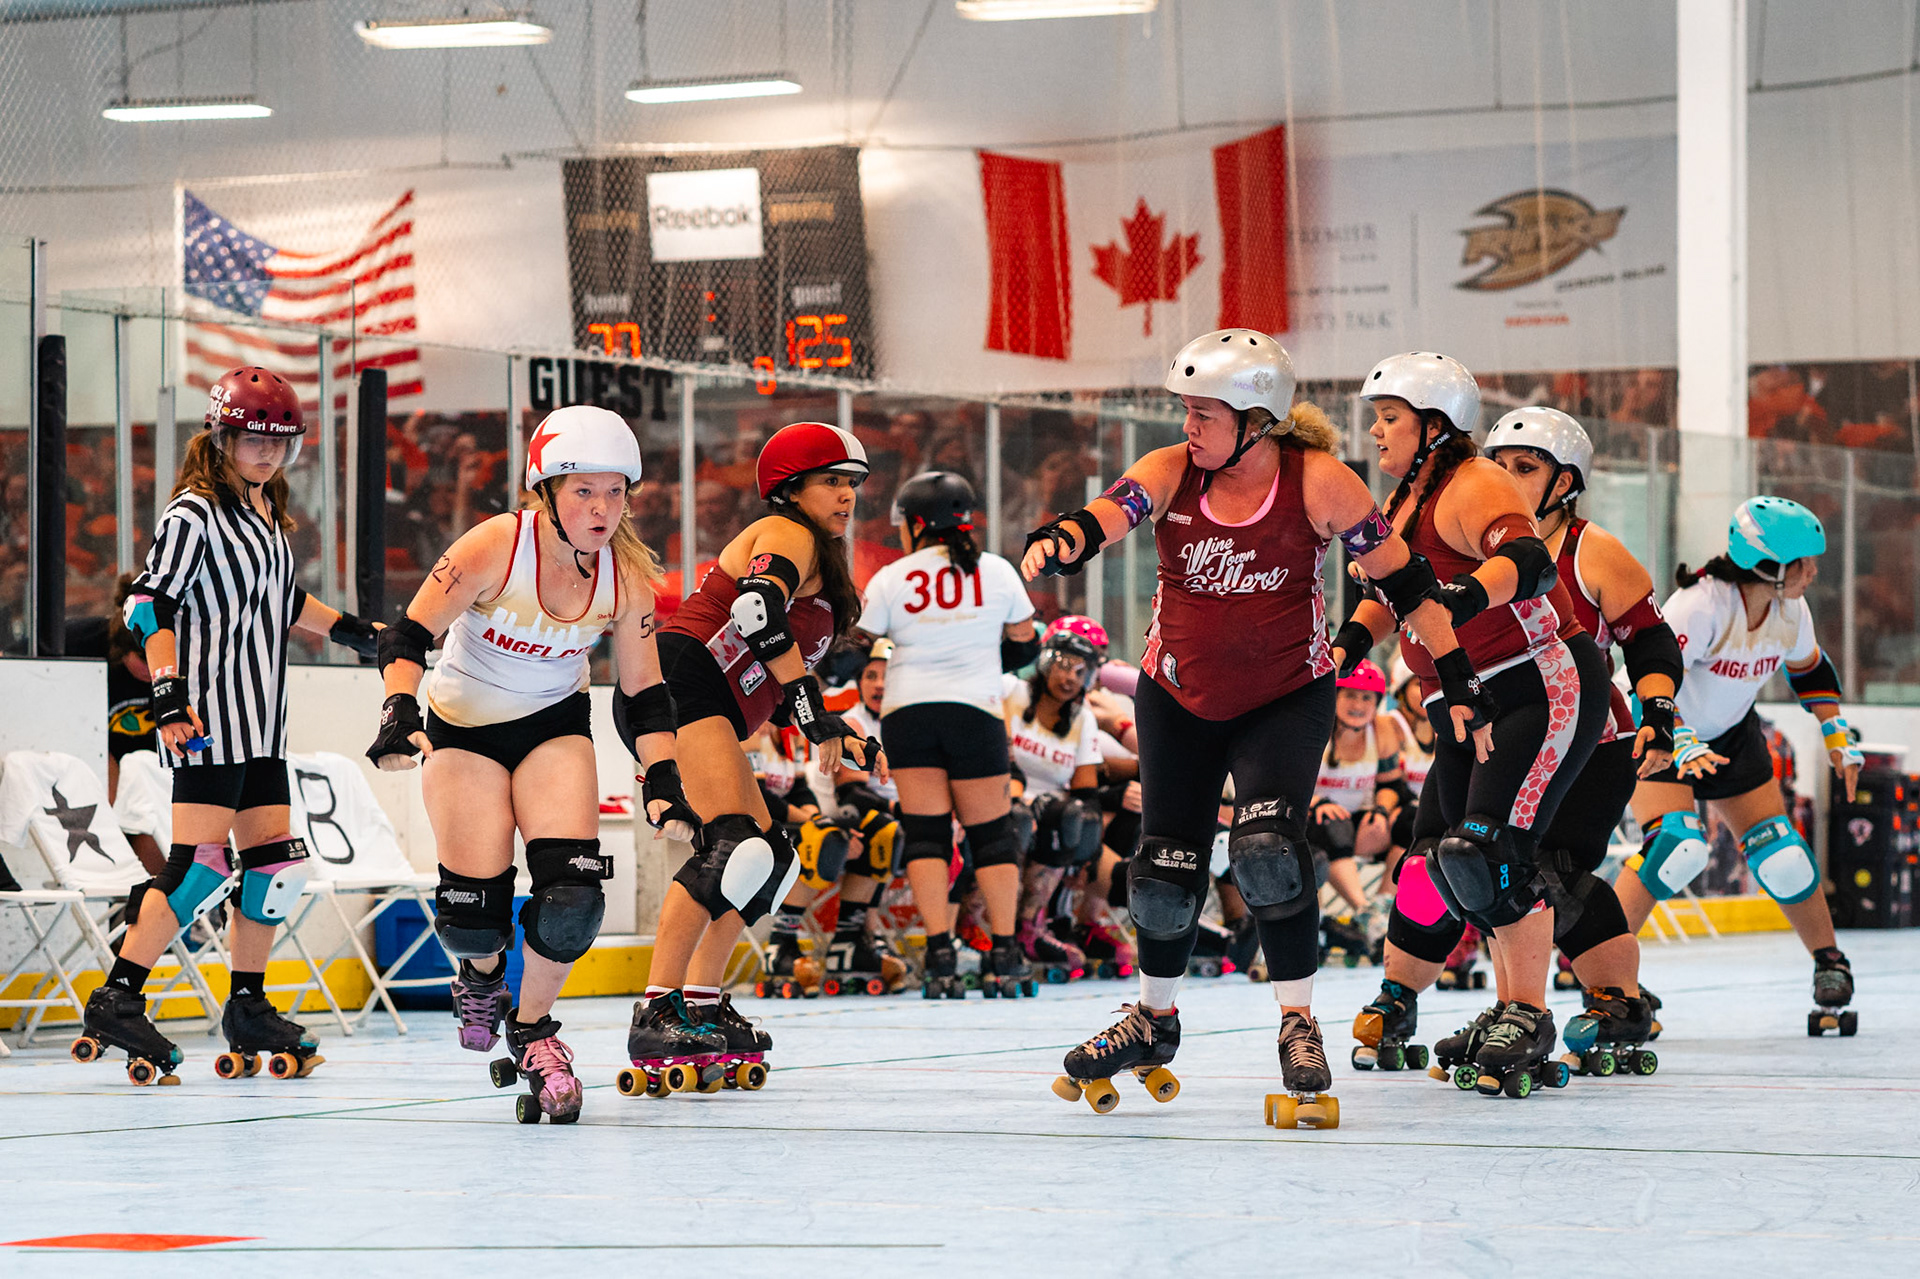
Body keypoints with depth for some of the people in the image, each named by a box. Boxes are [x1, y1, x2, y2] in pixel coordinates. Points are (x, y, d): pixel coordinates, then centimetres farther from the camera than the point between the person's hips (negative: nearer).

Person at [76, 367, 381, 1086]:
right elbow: (152, 607, -16)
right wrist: (168, 693, -24)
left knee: (276, 860, 8)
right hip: (207, 716, -9)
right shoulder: (193, 514, -10)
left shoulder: (265, 513, 16)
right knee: (202, 863, -15)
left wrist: (350, 630, 33)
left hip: (259, 722, 9)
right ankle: (117, 1001, -12)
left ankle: (248, 1009, 18)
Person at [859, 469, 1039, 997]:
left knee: (924, 832, 2)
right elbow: (1024, 647, 11)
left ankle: (940, 957, -7)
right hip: (975, 712, 0)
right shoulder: (996, 572, 4)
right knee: (991, 832, 7)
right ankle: (1004, 958, 4)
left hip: (907, 712, 0)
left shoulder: (889, 581, 0)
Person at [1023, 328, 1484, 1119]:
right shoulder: (1170, 474, -11)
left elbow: (1398, 576, -11)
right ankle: (1154, 1020, 31)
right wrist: (1058, 541, -51)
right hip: (1178, 698, 3)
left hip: (1286, 698, -3)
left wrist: (1455, 676, -12)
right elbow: (1103, 518, -26)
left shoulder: (1317, 482, -17)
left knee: (1267, 850, -23)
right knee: (1166, 871, 5)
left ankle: (1298, 1023, -6)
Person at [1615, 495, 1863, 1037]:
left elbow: (1810, 669, 11)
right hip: (1658, 735, -6)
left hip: (1731, 733, 6)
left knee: (1782, 857, -1)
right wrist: (1683, 748, -50)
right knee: (1676, 846, -27)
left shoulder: (1791, 611, -11)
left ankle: (1830, 967, 20)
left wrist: (1838, 739, 11)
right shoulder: (1700, 605, -32)